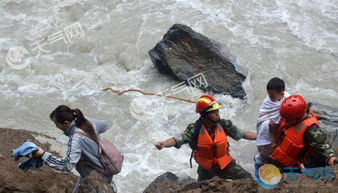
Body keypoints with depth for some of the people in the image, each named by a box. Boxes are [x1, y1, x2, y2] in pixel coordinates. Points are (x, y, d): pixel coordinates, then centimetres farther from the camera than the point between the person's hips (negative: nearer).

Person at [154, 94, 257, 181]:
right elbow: (177, 139, -33)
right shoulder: (195, 129, -24)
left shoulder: (224, 125, -17)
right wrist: (163, 144, -52)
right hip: (206, 169, -1)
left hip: (225, 164, 1)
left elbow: (243, 134, -7)